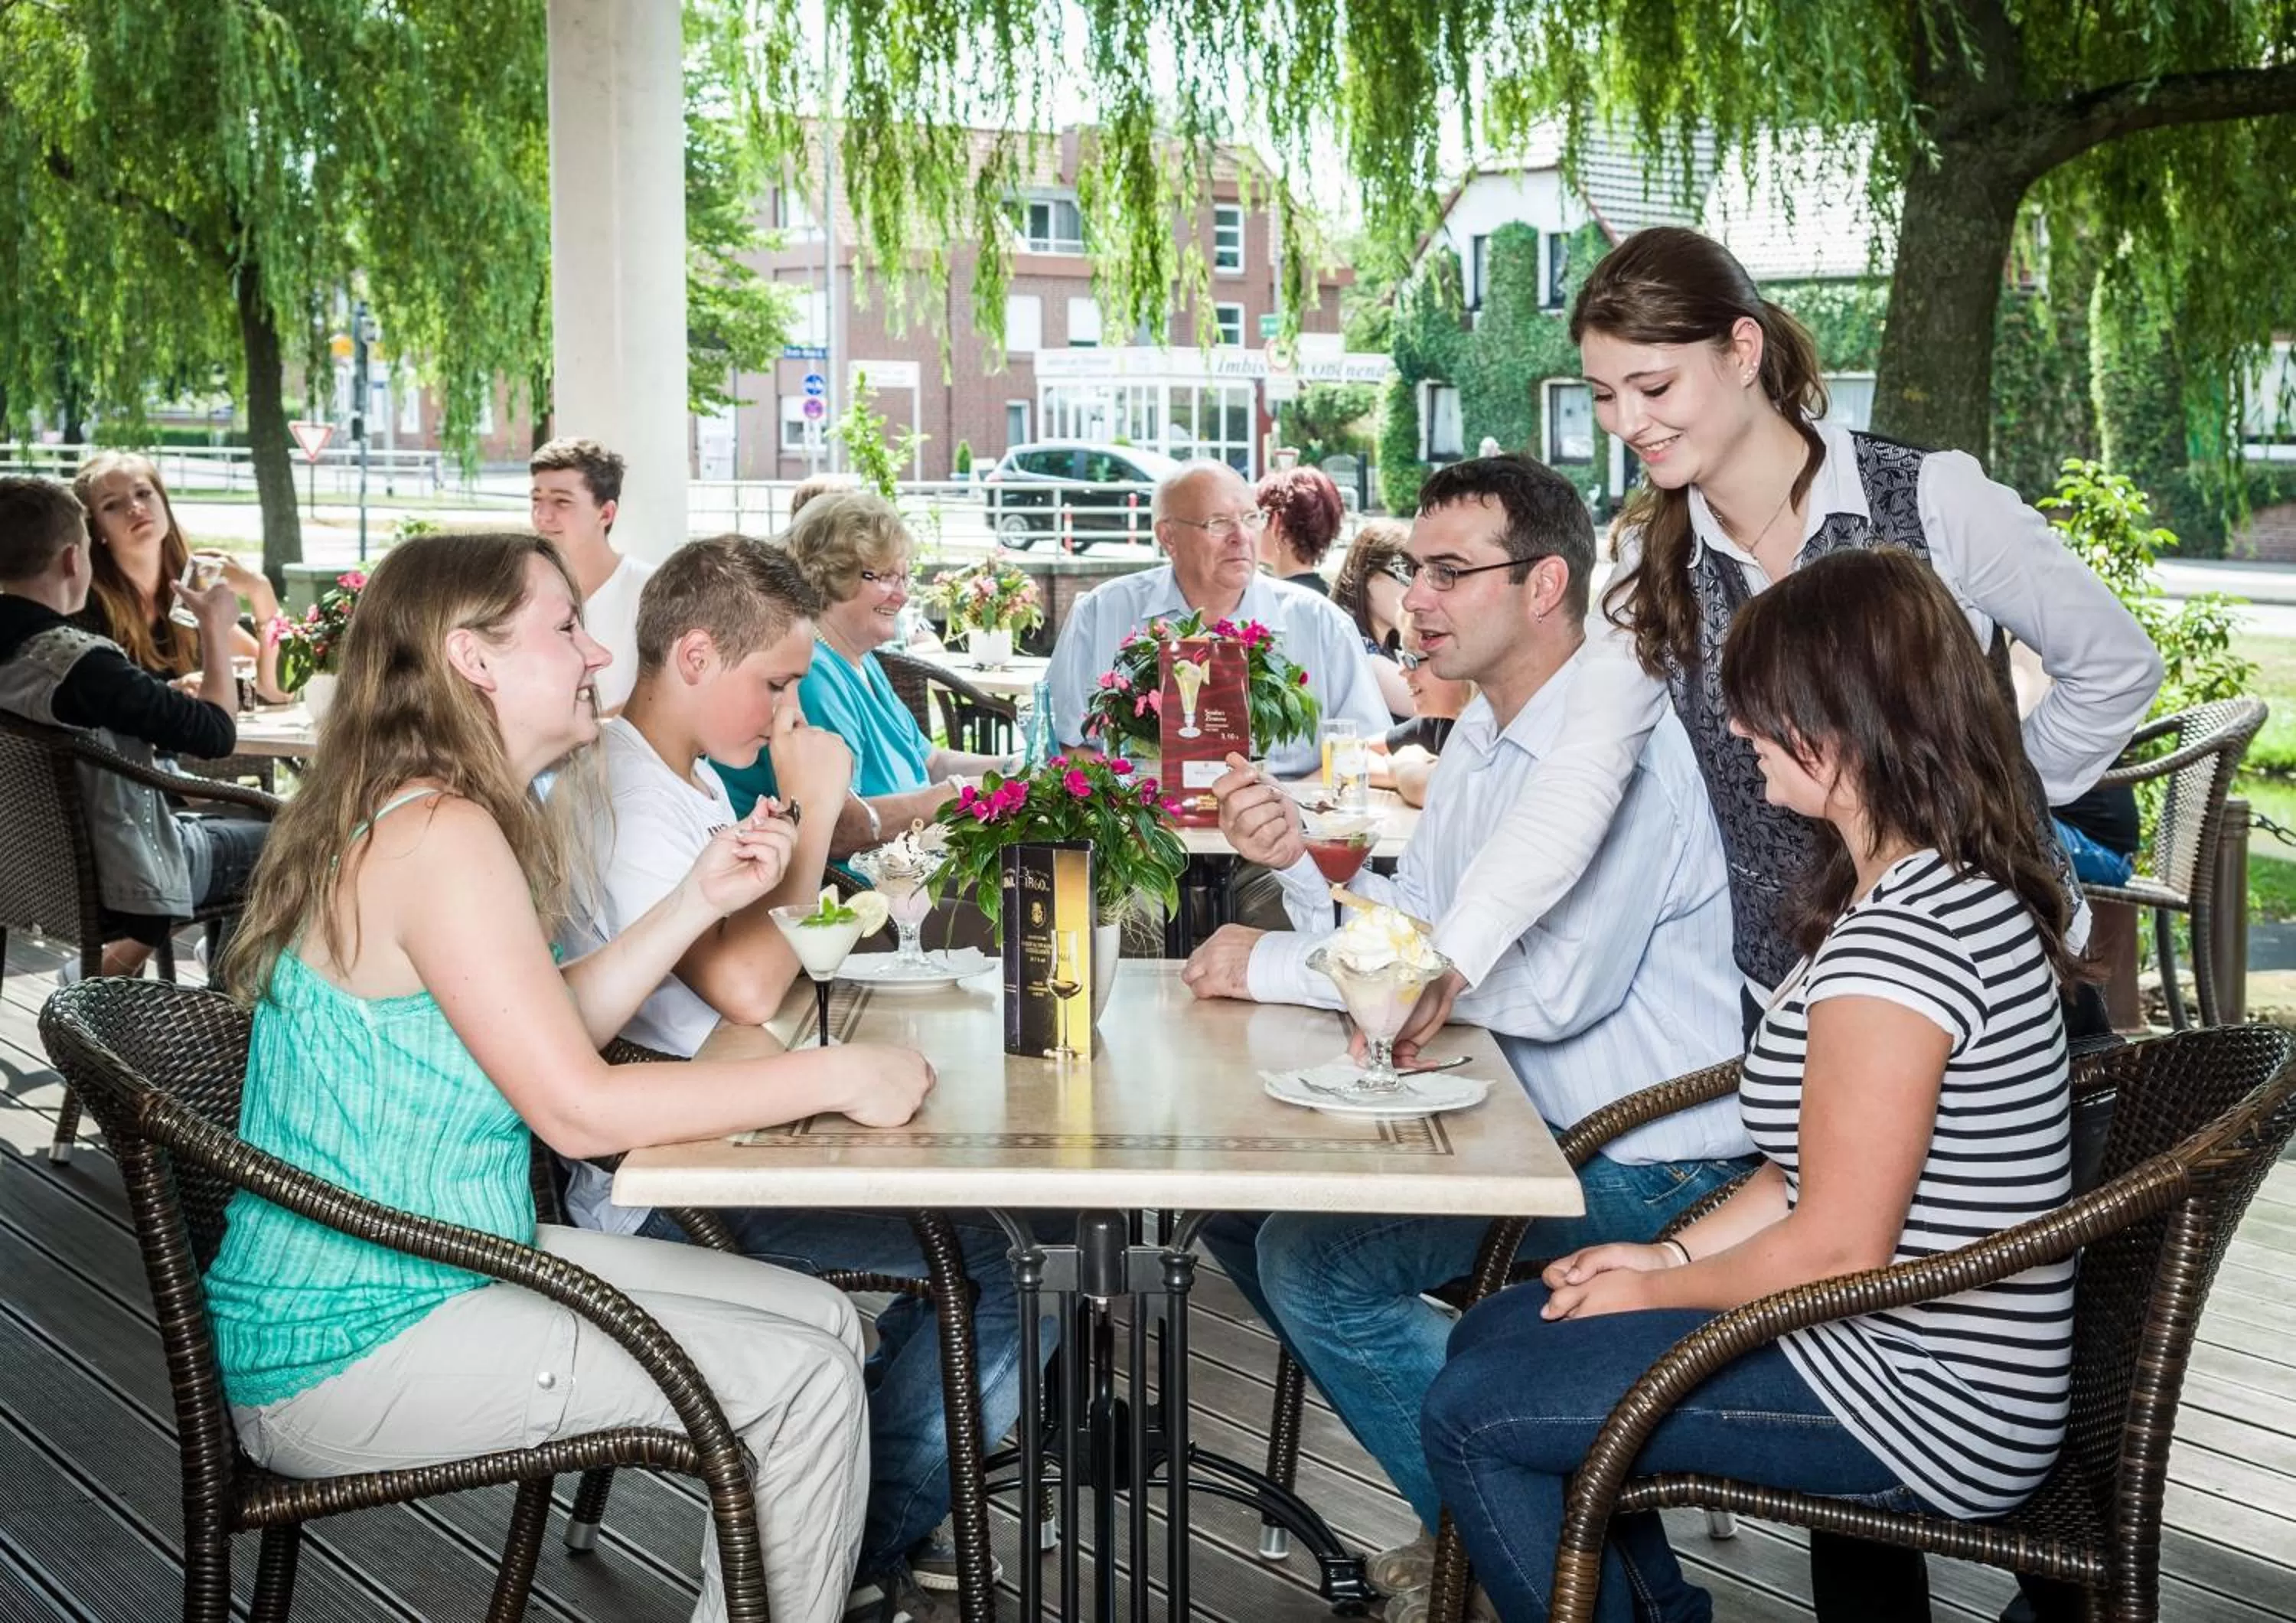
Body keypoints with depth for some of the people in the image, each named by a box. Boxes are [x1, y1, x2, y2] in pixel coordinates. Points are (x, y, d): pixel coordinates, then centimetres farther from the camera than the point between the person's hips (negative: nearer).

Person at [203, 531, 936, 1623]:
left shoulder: (405, 817, 10)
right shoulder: (441, 835, -21)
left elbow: (548, 1033, 12)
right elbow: (577, 1108, -23)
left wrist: (698, 903, 3)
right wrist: (836, 1076, -17)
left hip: (449, 1267, 10)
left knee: (822, 1320, 9)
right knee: (803, 1374, -9)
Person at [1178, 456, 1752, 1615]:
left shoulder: (1620, 746, -21)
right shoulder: (1478, 741, 10)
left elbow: (1554, 986, -31)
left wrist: (1279, 968, -25)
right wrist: (1298, 865, -13)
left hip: (1647, 1163, -10)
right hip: (1533, 1122, 10)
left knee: (1311, 1257, -18)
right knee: (1241, 1201, 7)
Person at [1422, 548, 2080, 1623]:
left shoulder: (1897, 938, -26)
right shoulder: (1969, 891, 9)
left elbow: (1836, 1248, -23)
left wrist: (1657, 1290, -7)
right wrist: (1676, 1254, 7)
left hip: (1919, 1411, -10)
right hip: (1904, 1350, 11)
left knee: (1468, 1416, -8)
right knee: (1493, 1334, 15)